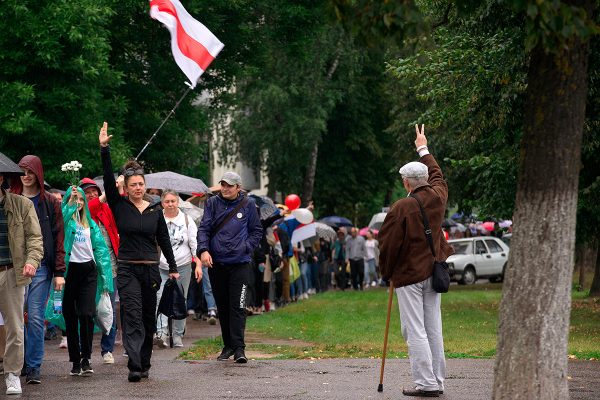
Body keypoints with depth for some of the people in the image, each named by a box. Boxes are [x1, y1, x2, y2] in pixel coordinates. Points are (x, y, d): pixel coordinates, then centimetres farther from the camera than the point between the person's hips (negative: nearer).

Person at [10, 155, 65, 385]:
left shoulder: (50, 202, 6)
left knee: (36, 317, -4)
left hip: (41, 266, -1)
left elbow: (58, 237, 3)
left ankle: (34, 366, 2)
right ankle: (20, 362, 13)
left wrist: (59, 271, -4)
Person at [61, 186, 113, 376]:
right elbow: (63, 214, -18)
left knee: (86, 314, -12)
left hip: (88, 270, 2)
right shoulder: (65, 220, 7)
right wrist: (71, 199, -29)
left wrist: (105, 278, 7)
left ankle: (86, 358, -6)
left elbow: (100, 249, 13)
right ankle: (75, 360, 9)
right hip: (69, 269, -1)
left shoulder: (90, 224, 15)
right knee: (70, 317, 2)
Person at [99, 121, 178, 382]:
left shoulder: (155, 210, 6)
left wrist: (173, 268, 8)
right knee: (133, 317, -13)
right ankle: (134, 367, -20)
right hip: (127, 269, -3)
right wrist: (104, 149, -19)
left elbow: (164, 240, 11)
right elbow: (108, 178, -10)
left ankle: (144, 363, 19)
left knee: (149, 319, 9)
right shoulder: (119, 206, 0)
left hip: (151, 269, 3)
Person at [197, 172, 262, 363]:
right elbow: (204, 229, 0)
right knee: (222, 306, 10)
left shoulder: (248, 204, 3)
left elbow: (256, 231, 10)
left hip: (239, 263, -3)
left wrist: (245, 248, -4)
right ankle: (228, 345, 21)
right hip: (216, 263, 3)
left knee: (237, 306, -10)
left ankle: (238, 348, -10)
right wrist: (203, 250, -16)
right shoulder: (213, 203, 5)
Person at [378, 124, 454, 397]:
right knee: (433, 329, 10)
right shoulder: (437, 198, 3)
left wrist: (387, 273, 5)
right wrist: (423, 149, 40)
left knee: (415, 331, -4)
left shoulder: (402, 208, -16)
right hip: (433, 271, 7)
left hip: (409, 274, -7)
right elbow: (437, 175, 26)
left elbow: (388, 244, -11)